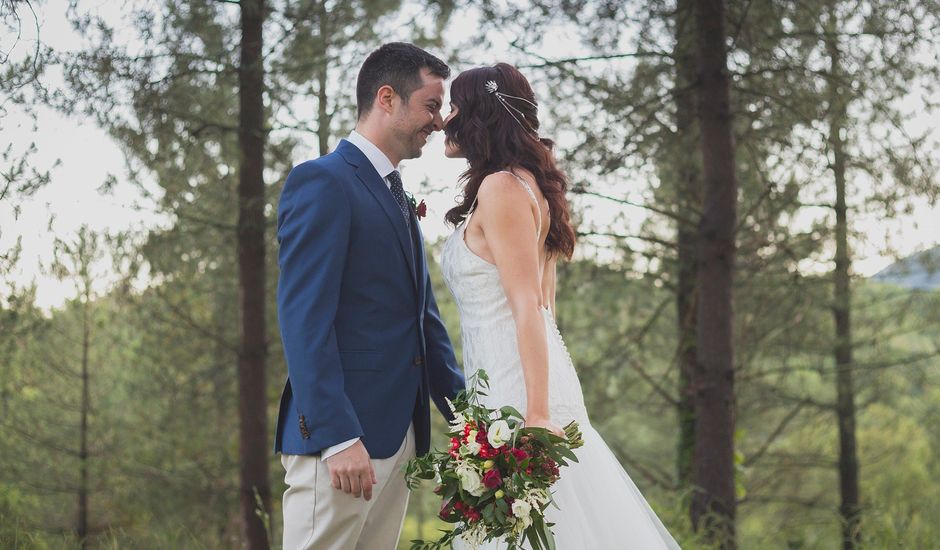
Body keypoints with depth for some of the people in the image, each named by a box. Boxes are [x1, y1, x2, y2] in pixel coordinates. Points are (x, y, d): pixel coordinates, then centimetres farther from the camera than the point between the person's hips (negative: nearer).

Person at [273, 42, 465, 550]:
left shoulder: (397, 198, 21)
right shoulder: (321, 182, -7)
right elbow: (302, 318, -16)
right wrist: (336, 437, -22)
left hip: (400, 433, 9)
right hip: (339, 436, -8)